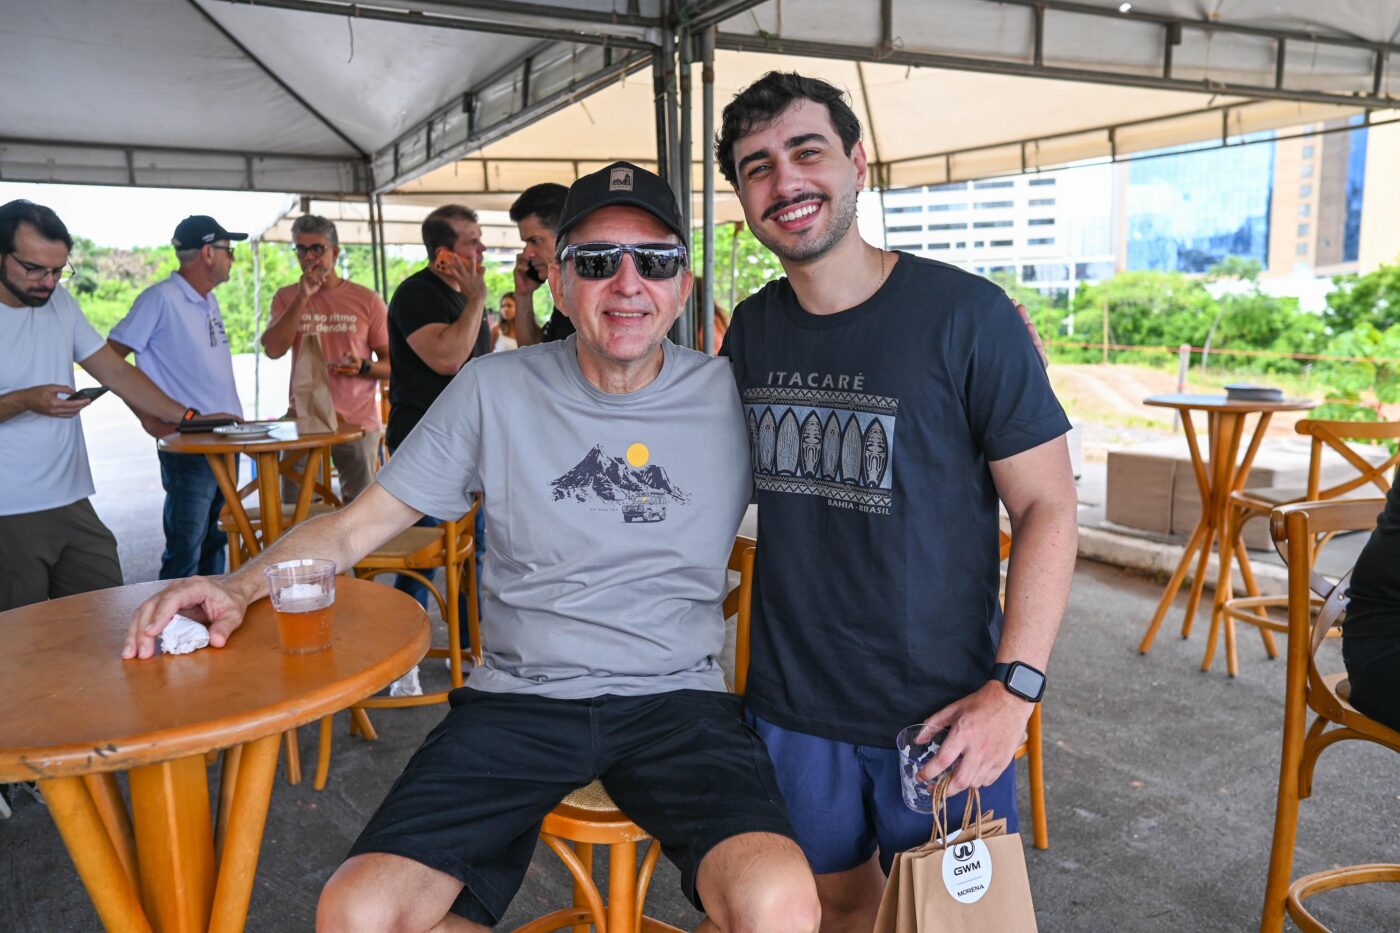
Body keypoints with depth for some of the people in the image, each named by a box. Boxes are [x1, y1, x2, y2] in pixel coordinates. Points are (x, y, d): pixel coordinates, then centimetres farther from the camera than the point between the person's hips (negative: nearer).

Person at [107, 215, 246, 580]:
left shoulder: (209, 301, 13)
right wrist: (151, 419, -15)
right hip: (188, 449, -8)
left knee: (216, 546, 16)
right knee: (185, 555, -2)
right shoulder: (161, 298, -12)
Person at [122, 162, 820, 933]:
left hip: (676, 700, -1)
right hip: (519, 698, 2)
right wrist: (240, 585, -9)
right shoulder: (496, 391, 2)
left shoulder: (730, 399, 2)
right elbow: (360, 523, 5)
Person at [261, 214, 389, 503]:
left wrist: (363, 367, -18)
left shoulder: (367, 300, 0)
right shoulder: (286, 297, 7)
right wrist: (303, 297, -12)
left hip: (358, 422, -2)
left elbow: (392, 365, 3)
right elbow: (273, 349, -8)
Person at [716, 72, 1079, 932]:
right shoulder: (753, 327, 1)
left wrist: (1015, 687, -18)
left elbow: (1048, 505, -12)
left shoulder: (965, 314, -14)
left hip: (941, 708, -4)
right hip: (792, 701, 4)